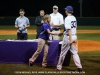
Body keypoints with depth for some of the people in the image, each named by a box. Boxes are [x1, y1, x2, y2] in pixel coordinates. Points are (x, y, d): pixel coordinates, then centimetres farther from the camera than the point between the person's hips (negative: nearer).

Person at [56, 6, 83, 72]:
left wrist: (70, 39, -25)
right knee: (74, 52, 8)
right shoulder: (74, 18, 11)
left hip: (68, 37, -7)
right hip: (74, 36, 7)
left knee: (63, 52, 7)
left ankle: (59, 67, 18)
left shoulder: (67, 18, -14)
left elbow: (69, 29, -22)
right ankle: (79, 67, -4)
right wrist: (63, 32, 29)